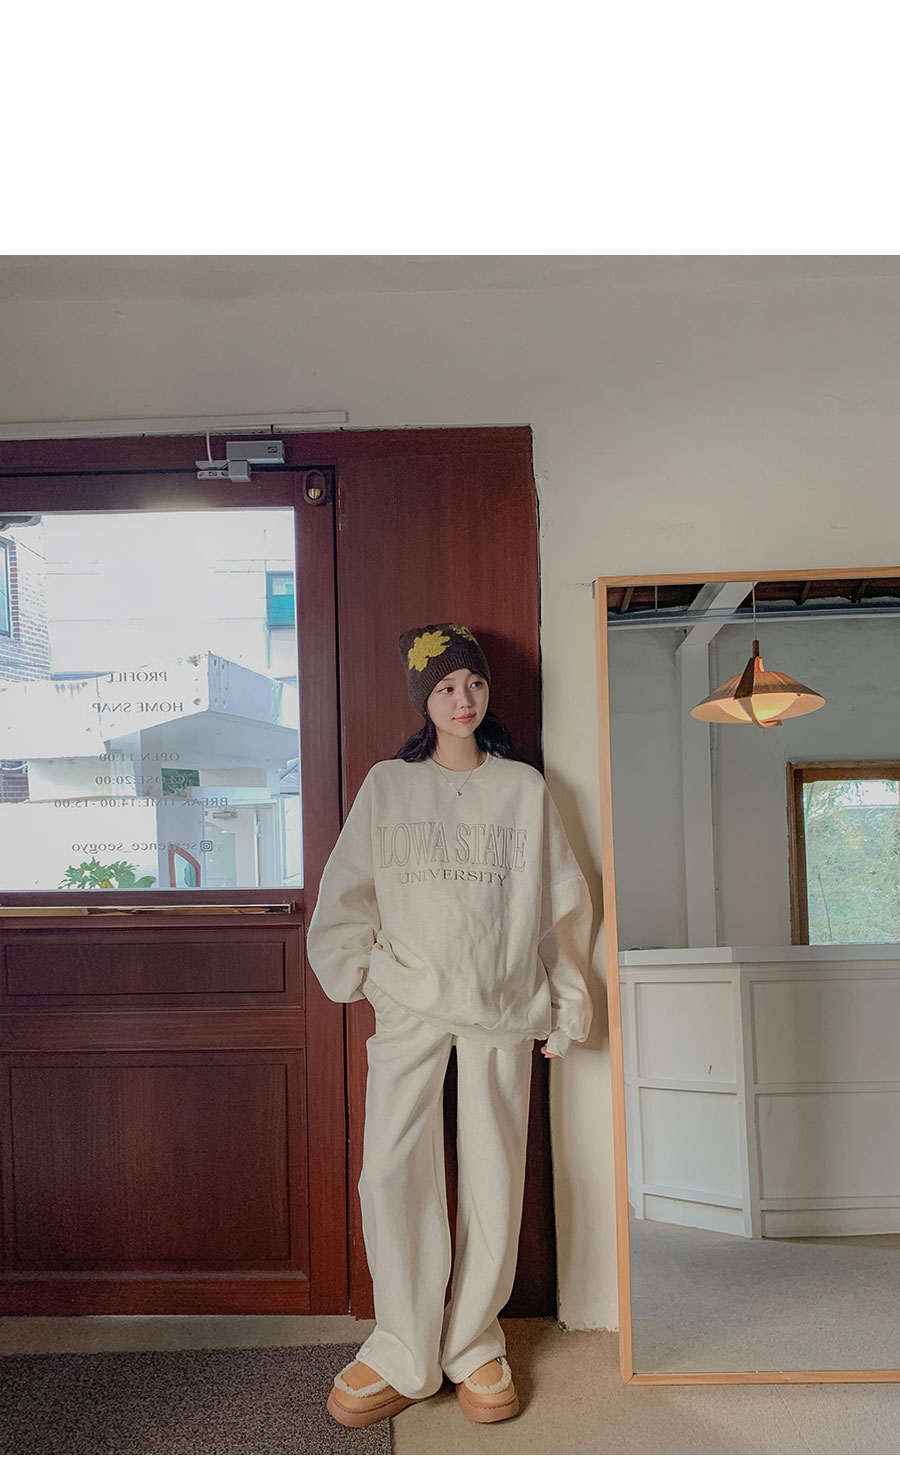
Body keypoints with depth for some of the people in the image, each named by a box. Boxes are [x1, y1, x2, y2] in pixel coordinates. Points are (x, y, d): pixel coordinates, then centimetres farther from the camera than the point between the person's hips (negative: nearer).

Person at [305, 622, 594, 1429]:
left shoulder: (525, 788, 6)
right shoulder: (386, 786, 5)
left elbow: (562, 903, 9)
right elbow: (347, 893, 9)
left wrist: (568, 1004, 8)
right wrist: (354, 971, -1)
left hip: (503, 1005, 1)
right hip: (409, 1005, 0)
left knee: (493, 1175, 5)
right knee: (392, 1171, -7)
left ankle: (475, 1344, 23)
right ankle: (404, 1355, 10)